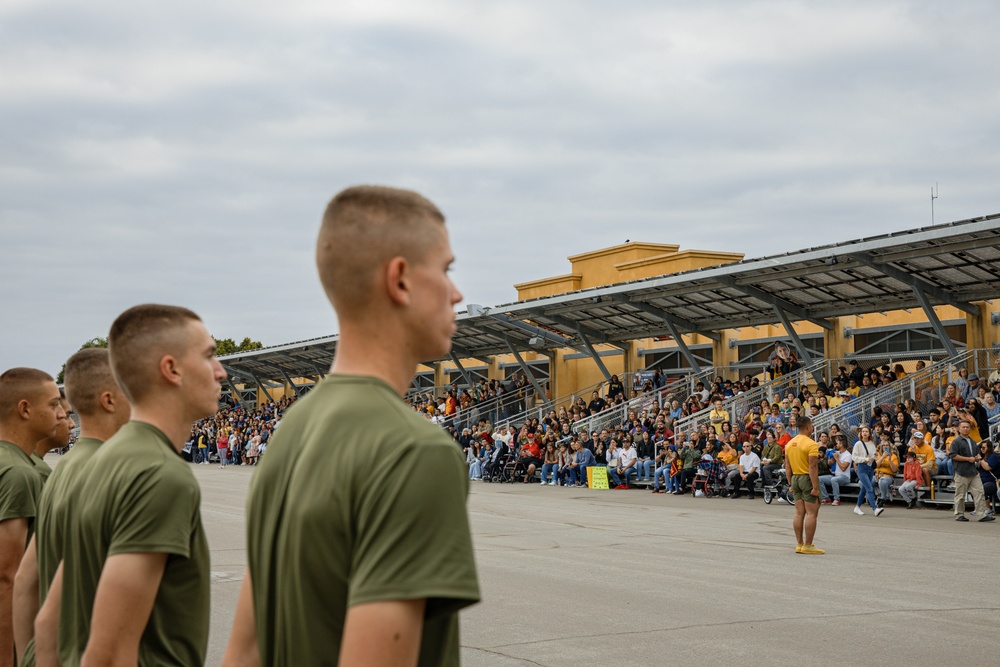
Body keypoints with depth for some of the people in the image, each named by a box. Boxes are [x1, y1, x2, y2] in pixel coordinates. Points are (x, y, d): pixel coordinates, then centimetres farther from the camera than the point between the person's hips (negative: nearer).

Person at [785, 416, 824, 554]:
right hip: (807, 478, -7)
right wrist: (815, 487, -19)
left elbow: (787, 467, 11)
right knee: (811, 513, -2)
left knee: (799, 513, 10)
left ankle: (799, 544, 13)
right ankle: (808, 546, -3)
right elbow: (812, 467, -19)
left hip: (795, 478, 7)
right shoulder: (811, 444, -14)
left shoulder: (790, 444, 9)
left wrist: (790, 484, 17)